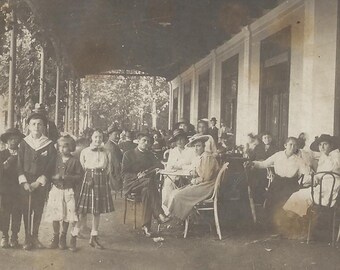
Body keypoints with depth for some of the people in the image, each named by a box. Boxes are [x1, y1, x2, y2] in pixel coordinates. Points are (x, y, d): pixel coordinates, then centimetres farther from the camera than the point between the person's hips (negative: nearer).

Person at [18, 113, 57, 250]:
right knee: (26, 210, 1)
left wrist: (38, 182, -8)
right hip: (25, 183, 0)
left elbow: (50, 166, -1)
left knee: (38, 211, 3)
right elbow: (19, 165, 2)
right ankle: (27, 238, 9)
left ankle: (35, 237, 15)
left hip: (41, 184, 0)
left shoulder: (49, 145, 1)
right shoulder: (23, 143, 4)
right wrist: (24, 182, -9)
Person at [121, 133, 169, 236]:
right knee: (149, 182, -35)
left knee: (146, 190, -34)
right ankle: (159, 214, -41)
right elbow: (124, 173, 1)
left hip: (147, 182, 3)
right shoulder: (128, 154, 8)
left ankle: (146, 226, -35)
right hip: (131, 183, -3)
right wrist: (137, 176, -17)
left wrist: (147, 171, -10)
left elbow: (160, 165, 8)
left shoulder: (149, 155, 22)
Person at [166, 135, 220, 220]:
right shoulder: (198, 157, 14)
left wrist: (195, 181, -7)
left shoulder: (207, 157, -15)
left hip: (206, 187, -10)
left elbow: (206, 177, -19)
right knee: (175, 193, 1)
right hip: (198, 184, 10)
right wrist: (193, 172, -2)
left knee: (178, 196, -17)